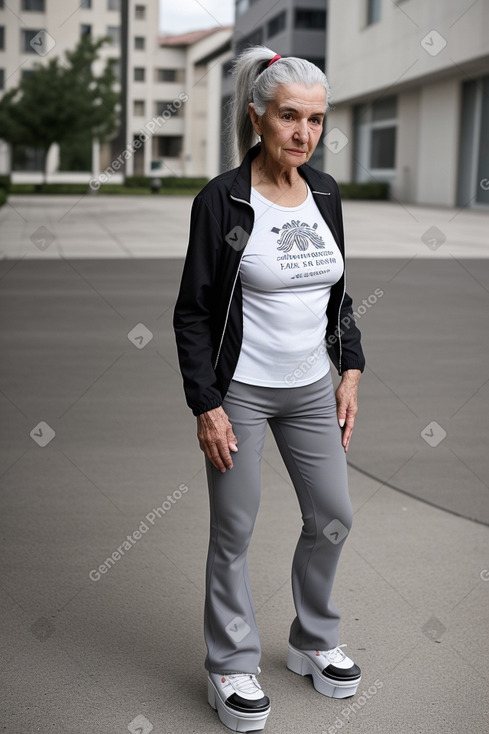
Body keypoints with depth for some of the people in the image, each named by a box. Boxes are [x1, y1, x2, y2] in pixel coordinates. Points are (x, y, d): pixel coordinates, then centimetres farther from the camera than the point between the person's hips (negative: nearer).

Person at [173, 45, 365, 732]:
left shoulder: (325, 192, 3)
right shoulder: (222, 199, -13)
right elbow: (193, 312, -10)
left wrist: (350, 373, 7)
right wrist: (206, 406, -14)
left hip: (312, 389, 6)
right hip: (241, 390, -5)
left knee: (333, 517, 12)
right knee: (234, 532, 5)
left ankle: (313, 643, 35)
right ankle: (231, 668, 24)